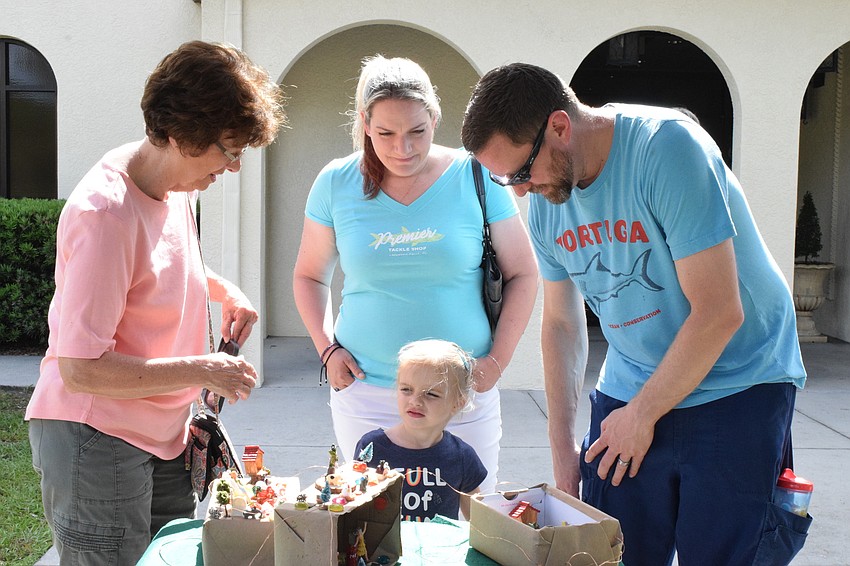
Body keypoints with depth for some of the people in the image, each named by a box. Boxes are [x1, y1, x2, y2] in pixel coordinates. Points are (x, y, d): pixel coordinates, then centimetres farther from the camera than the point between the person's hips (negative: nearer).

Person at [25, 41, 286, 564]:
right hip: (98, 441, -8)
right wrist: (202, 371, -21)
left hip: (162, 434, 8)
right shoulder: (106, 212, -26)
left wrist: (223, 289, 4)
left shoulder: (176, 182, 0)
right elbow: (80, 369, -26)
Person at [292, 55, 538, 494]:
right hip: (364, 395, 1)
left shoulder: (475, 178, -5)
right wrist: (327, 348, 0)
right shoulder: (336, 183, 0)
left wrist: (498, 360, -4)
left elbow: (522, 275, 3)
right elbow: (309, 276, 12)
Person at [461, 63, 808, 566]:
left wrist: (641, 414, -12)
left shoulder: (667, 148, -22)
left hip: (738, 386, -5)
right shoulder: (545, 201, -2)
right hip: (628, 390, 5)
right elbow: (561, 324, 8)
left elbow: (718, 313, -23)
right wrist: (563, 448, 6)